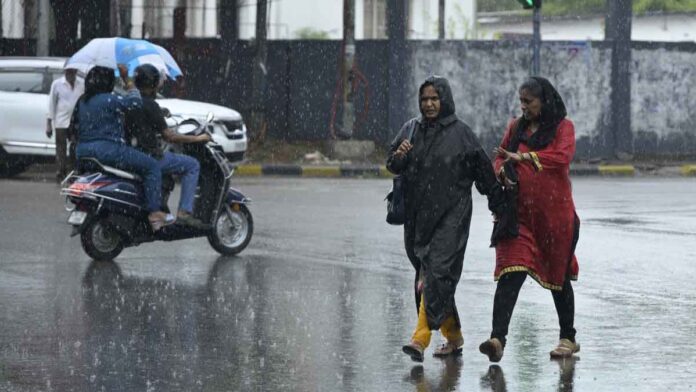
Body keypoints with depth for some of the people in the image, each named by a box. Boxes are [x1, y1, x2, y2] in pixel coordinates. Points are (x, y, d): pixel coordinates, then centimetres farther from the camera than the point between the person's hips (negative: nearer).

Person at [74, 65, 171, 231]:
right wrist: (127, 80, -5)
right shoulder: (109, 99, -12)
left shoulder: (82, 102, 13)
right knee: (152, 166, -3)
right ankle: (154, 213, -12)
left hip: (83, 152, 9)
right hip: (108, 151, -9)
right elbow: (135, 102, -13)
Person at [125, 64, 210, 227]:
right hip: (150, 156, -9)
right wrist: (196, 139, -4)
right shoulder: (149, 105, -15)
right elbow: (168, 136, -14)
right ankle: (184, 212, -10)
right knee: (192, 165, 0)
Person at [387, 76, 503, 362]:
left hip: (450, 215, -5)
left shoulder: (461, 133, -3)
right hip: (417, 214, 5)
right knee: (426, 274, 10)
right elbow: (392, 166, 9)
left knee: (437, 272, -15)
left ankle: (421, 339, -22)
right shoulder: (412, 129, 9)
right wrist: (399, 156, -14)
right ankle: (453, 337, 24)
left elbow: (483, 171, 2)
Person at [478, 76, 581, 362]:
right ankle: (498, 339, -23)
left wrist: (523, 157, -21)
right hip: (519, 215, 3)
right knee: (510, 274, -14)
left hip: (555, 215, -2)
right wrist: (503, 171, -6)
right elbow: (500, 159, 17)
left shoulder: (562, 127, -1)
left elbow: (563, 156, -18)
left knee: (559, 277, 11)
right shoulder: (516, 127, 12)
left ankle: (568, 339, 28)